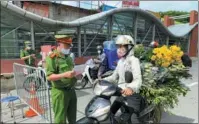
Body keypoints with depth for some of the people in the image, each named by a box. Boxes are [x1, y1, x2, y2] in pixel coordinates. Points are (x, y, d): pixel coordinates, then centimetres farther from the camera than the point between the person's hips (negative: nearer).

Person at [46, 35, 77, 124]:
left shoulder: (68, 57, 12)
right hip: (60, 92, -7)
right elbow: (49, 77, -19)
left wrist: (75, 75, 4)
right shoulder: (52, 57, -12)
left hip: (71, 90, 8)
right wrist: (65, 74, -29)